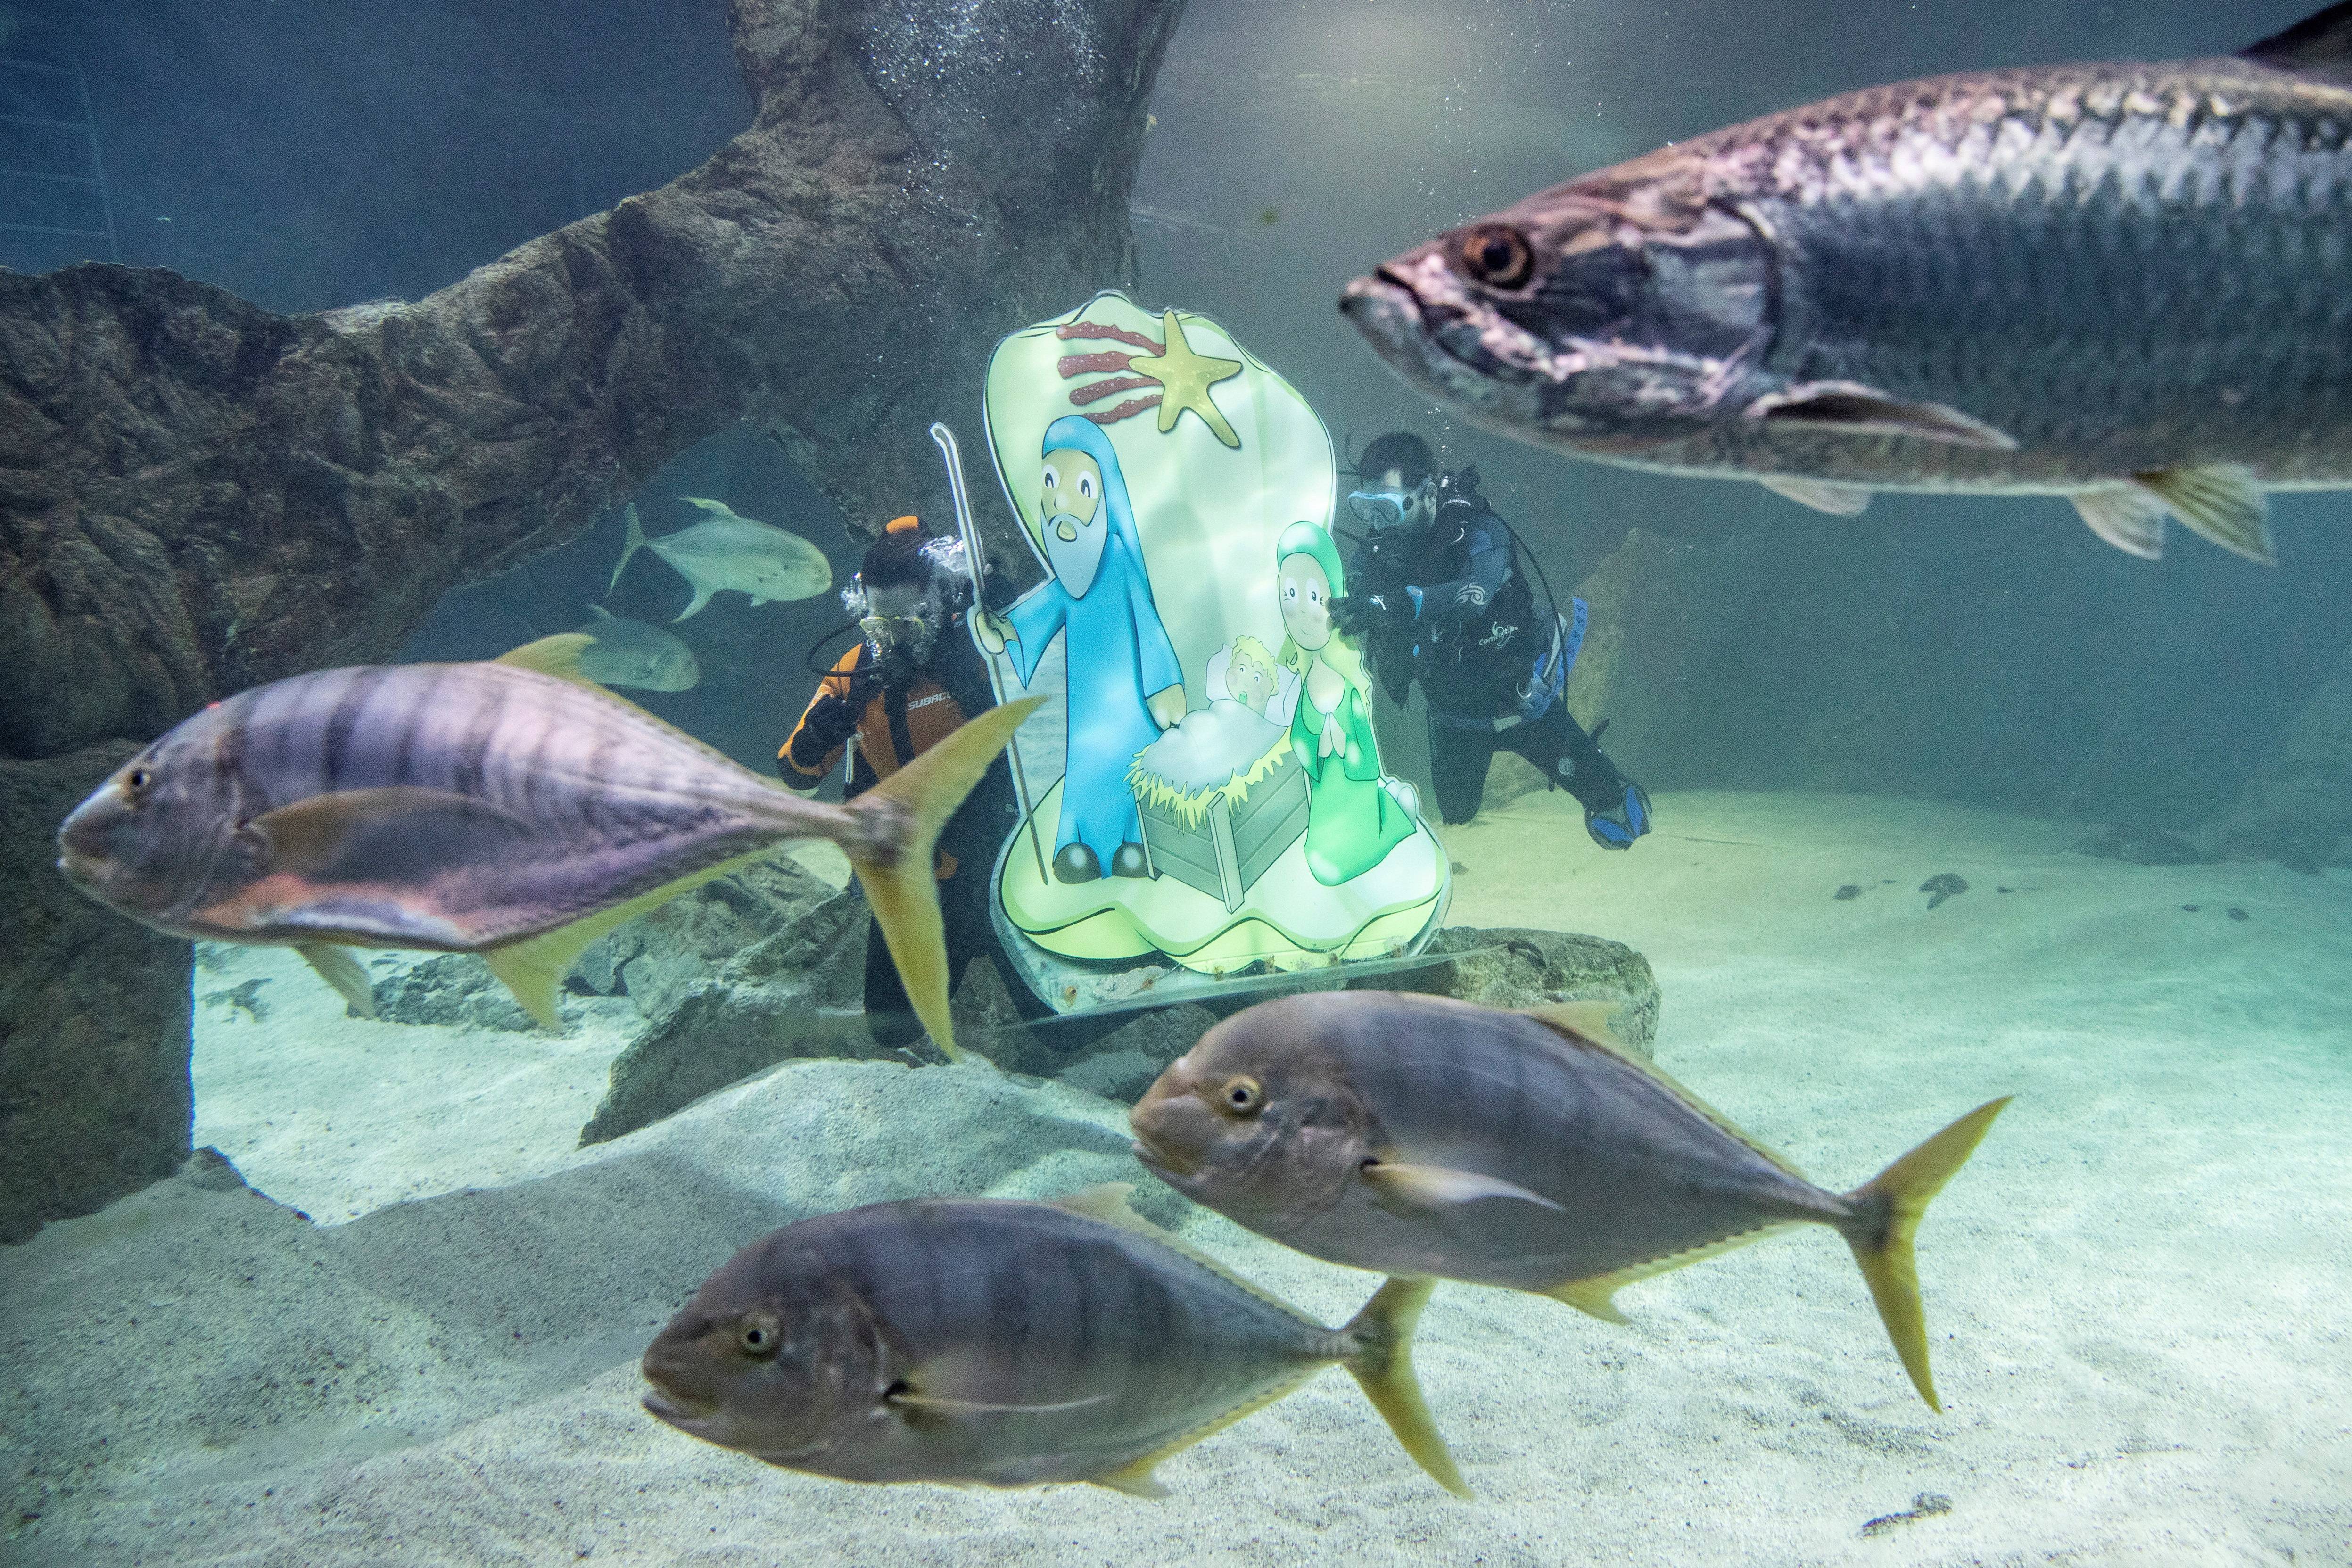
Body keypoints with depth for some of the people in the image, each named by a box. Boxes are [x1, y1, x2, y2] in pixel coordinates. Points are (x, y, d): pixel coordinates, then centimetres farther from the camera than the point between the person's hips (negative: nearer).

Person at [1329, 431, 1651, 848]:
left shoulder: (1481, 533, -28)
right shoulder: (1374, 553, -14)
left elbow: (1472, 595, -48)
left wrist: (1390, 605, -64)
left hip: (1520, 699, -4)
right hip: (1453, 713, 4)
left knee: (1616, 827, 1)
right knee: (1456, 812, 23)